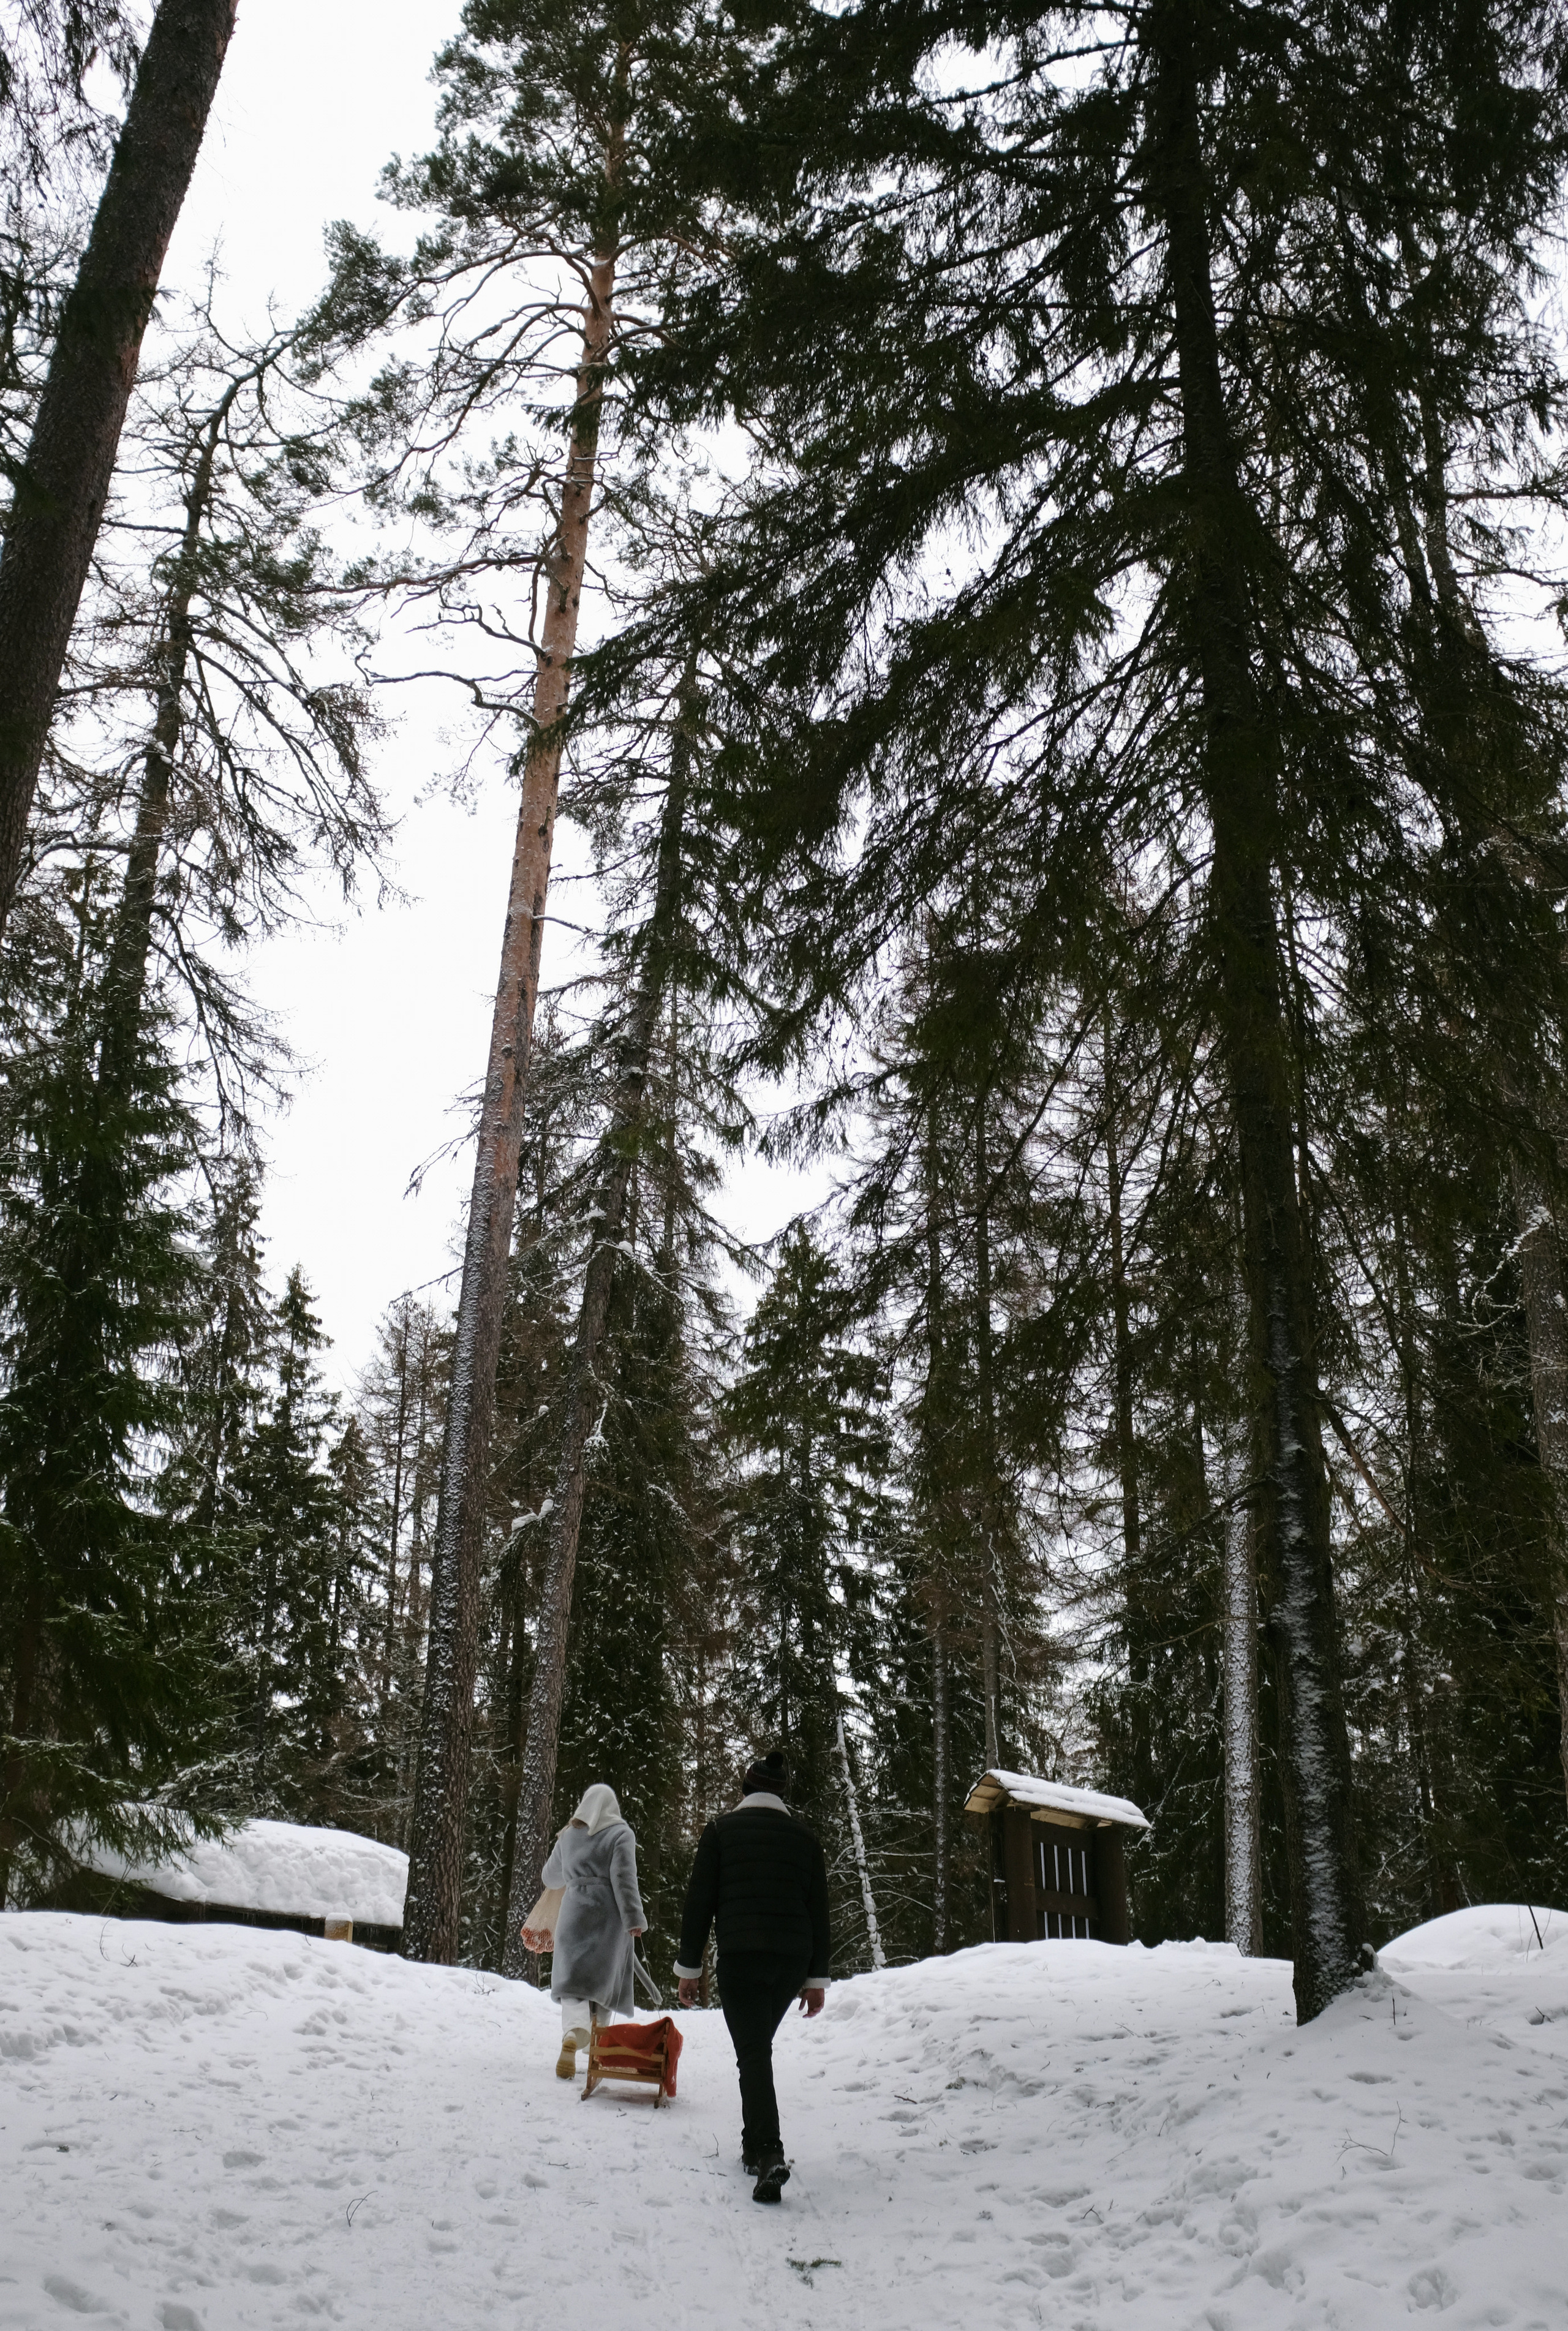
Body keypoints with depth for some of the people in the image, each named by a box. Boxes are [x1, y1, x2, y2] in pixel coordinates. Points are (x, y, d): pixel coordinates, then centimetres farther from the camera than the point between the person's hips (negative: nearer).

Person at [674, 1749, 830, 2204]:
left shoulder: (721, 1831, 3)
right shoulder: (804, 1837, 11)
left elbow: (699, 1902, 0)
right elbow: (819, 1912, 10)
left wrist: (689, 1967, 4)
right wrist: (817, 1978, 13)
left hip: (739, 1957, -4)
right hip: (792, 1961, 4)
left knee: (753, 2054, -6)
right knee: (758, 2046, 21)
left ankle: (770, 2154, -23)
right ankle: (755, 2147, 25)